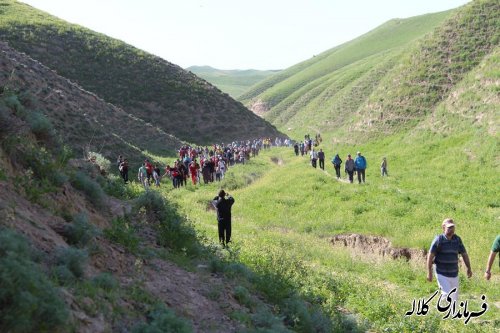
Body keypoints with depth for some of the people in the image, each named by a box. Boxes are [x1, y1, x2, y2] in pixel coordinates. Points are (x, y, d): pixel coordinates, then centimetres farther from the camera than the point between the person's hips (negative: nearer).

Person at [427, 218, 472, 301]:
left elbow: (464, 254, 13)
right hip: (442, 274, -5)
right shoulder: (439, 240, -10)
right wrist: (429, 272, -12)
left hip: (454, 274, 5)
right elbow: (430, 256, -9)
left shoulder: (457, 239, 4)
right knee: (447, 295, -16)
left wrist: (469, 268, 8)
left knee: (454, 297, 10)